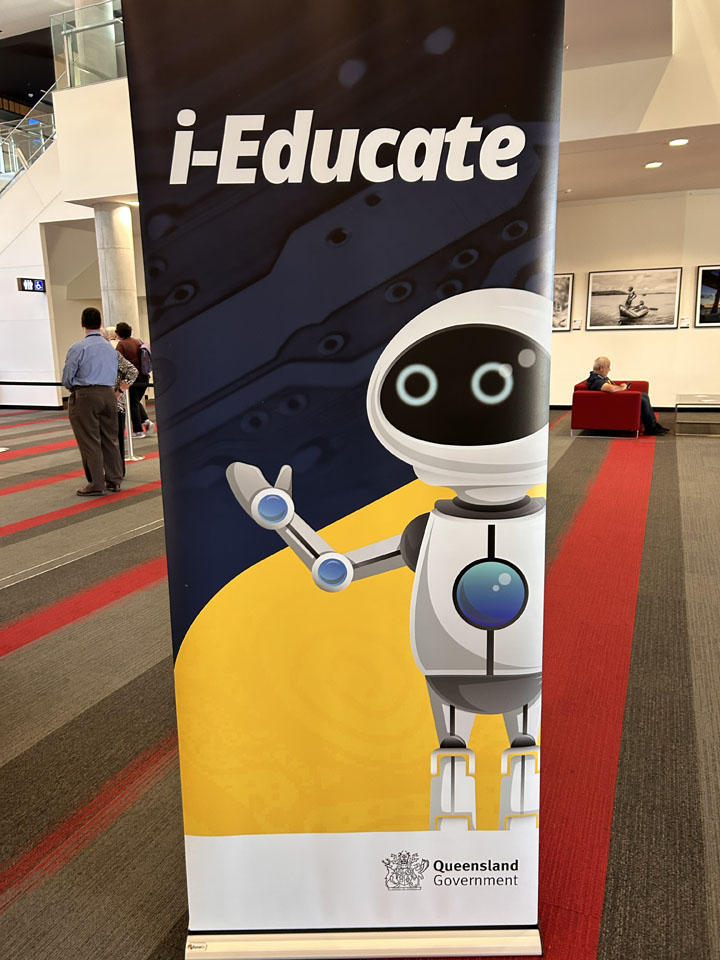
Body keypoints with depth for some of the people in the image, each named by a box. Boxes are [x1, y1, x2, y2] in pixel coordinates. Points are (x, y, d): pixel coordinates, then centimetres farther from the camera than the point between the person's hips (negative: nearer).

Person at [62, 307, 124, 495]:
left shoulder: (78, 347, -9)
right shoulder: (110, 348, 10)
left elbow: (67, 378, -5)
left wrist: (75, 389, 13)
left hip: (85, 397, -5)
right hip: (108, 394, 6)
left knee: (89, 441, 1)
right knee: (110, 439, 13)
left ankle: (96, 484, 4)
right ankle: (114, 480, 19)